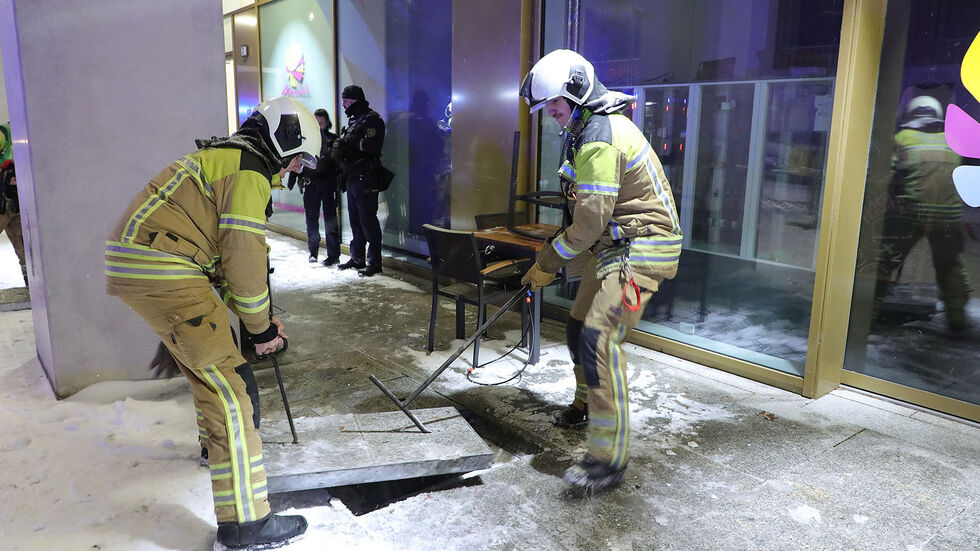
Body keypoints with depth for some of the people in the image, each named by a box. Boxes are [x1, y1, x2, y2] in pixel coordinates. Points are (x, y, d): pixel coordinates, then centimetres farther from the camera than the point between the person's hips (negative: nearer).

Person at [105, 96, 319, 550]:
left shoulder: (223, 158, 23)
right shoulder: (249, 170, -9)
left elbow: (223, 251, 24)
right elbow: (244, 256, -15)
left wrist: (258, 319, 20)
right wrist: (260, 326, -2)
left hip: (135, 262, 11)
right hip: (162, 273, -11)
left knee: (207, 358, 28)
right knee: (230, 384, -10)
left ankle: (219, 443, 50)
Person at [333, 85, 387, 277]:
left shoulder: (371, 119, -9)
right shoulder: (353, 120, 21)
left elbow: (371, 146, -21)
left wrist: (351, 142, -12)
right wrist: (340, 146, 3)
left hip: (365, 179, -10)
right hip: (352, 177, 10)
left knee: (368, 221, -8)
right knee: (355, 220, 14)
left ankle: (374, 262, -3)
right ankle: (357, 258, 24)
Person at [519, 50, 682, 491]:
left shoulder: (600, 136, -19)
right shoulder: (594, 128, 16)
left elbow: (592, 217, -21)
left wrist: (548, 262, -11)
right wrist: (560, 249, 14)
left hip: (640, 248, -11)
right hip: (614, 245, 11)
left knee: (599, 339, -20)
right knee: (579, 330, 18)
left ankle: (609, 459, -16)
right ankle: (587, 406, 42)